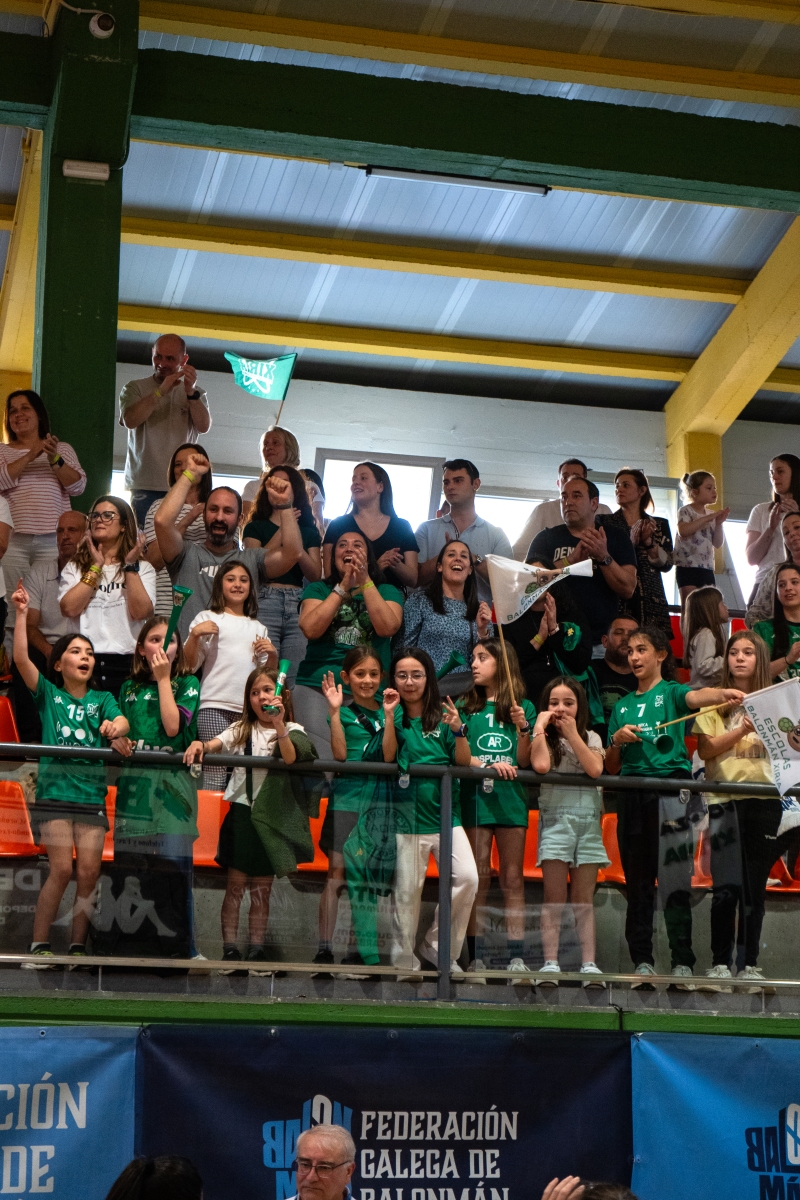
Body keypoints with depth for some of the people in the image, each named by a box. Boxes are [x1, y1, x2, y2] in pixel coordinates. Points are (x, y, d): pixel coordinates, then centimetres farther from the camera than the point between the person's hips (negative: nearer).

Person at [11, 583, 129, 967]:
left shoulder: (102, 699, 13)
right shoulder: (48, 694, 8)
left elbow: (122, 722, -7)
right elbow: (21, 659, -5)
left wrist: (115, 727, -31)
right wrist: (21, 614, -10)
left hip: (92, 795, 2)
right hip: (54, 791, -2)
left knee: (89, 871, -5)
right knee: (62, 869, -12)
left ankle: (77, 947, 4)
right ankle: (39, 946, -4)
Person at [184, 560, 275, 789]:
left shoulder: (258, 628, 24)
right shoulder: (207, 619, 11)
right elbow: (189, 665, 4)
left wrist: (273, 654, 5)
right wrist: (194, 635, -11)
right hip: (215, 708, -4)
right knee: (216, 771, -14)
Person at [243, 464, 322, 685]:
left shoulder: (308, 531, 19)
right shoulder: (256, 527, 13)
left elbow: (316, 576, 10)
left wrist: (298, 547, -7)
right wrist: (283, 529, -3)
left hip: (299, 606, 2)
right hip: (265, 603, -2)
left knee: (294, 680, -5)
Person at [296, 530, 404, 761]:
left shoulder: (387, 592, 15)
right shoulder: (317, 590, 15)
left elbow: (387, 627, -6)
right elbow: (310, 629, -4)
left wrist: (365, 582, -7)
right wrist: (343, 587, -4)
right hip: (316, 687, 0)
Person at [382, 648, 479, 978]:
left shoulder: (442, 716, 8)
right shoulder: (393, 715, 5)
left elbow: (464, 762, 2)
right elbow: (388, 757, -10)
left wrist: (458, 731, -13)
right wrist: (390, 716, -15)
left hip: (445, 812, 1)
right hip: (409, 813, -1)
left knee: (467, 878, -14)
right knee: (407, 889, 0)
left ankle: (439, 949, 2)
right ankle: (404, 962, 13)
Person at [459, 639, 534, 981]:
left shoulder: (523, 707, 10)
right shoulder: (466, 707, 12)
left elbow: (524, 761, 4)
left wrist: (522, 728, -11)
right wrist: (490, 766, -14)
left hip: (511, 799, 0)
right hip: (475, 796, 0)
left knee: (513, 879, -1)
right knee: (479, 878, -2)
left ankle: (517, 958, -2)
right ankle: (475, 958, 1)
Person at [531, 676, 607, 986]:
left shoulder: (591, 738, 12)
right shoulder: (545, 738, 7)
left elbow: (595, 769, -8)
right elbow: (540, 765, -15)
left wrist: (572, 733, -6)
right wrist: (541, 726, -8)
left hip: (588, 821, 2)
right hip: (555, 819, -2)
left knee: (583, 899, 2)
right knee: (555, 897, -6)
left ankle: (588, 964, 0)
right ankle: (550, 963, -7)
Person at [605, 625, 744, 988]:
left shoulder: (671, 692, 8)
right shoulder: (622, 706, 21)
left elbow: (696, 696, -17)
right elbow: (610, 767, 21)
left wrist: (724, 693, -39)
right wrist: (617, 740, 0)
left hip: (671, 790, -5)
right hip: (633, 792, 5)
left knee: (675, 879, -11)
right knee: (638, 880, 4)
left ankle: (683, 963, -14)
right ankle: (642, 962, 5)